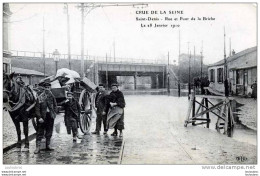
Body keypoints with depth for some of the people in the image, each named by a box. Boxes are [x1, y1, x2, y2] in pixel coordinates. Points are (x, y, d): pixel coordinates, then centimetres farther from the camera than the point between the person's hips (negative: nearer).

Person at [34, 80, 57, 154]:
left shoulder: (51, 95, 4)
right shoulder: (39, 96, -11)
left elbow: (55, 104, 14)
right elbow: (37, 108, -13)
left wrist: (54, 113, 4)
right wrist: (39, 117, -18)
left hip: (50, 116, 5)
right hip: (42, 117, -5)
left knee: (49, 131, 12)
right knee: (40, 132, -1)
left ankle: (48, 145, 24)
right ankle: (37, 147, 3)